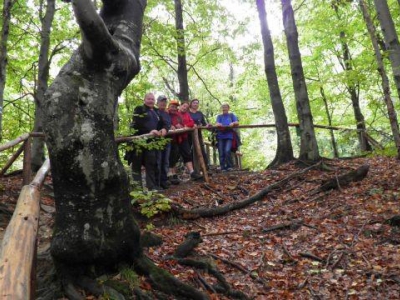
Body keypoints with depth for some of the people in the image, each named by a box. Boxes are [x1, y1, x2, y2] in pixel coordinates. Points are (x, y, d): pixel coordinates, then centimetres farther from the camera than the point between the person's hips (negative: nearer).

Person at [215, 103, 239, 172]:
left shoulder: (231, 115, 17)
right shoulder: (219, 116, 18)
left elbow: (237, 122, 5)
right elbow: (217, 124, 0)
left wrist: (233, 123, -17)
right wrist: (218, 124, -24)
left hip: (229, 136, -2)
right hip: (220, 136, 2)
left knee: (227, 151, -18)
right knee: (221, 153, -3)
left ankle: (229, 166, -5)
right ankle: (223, 167, 5)